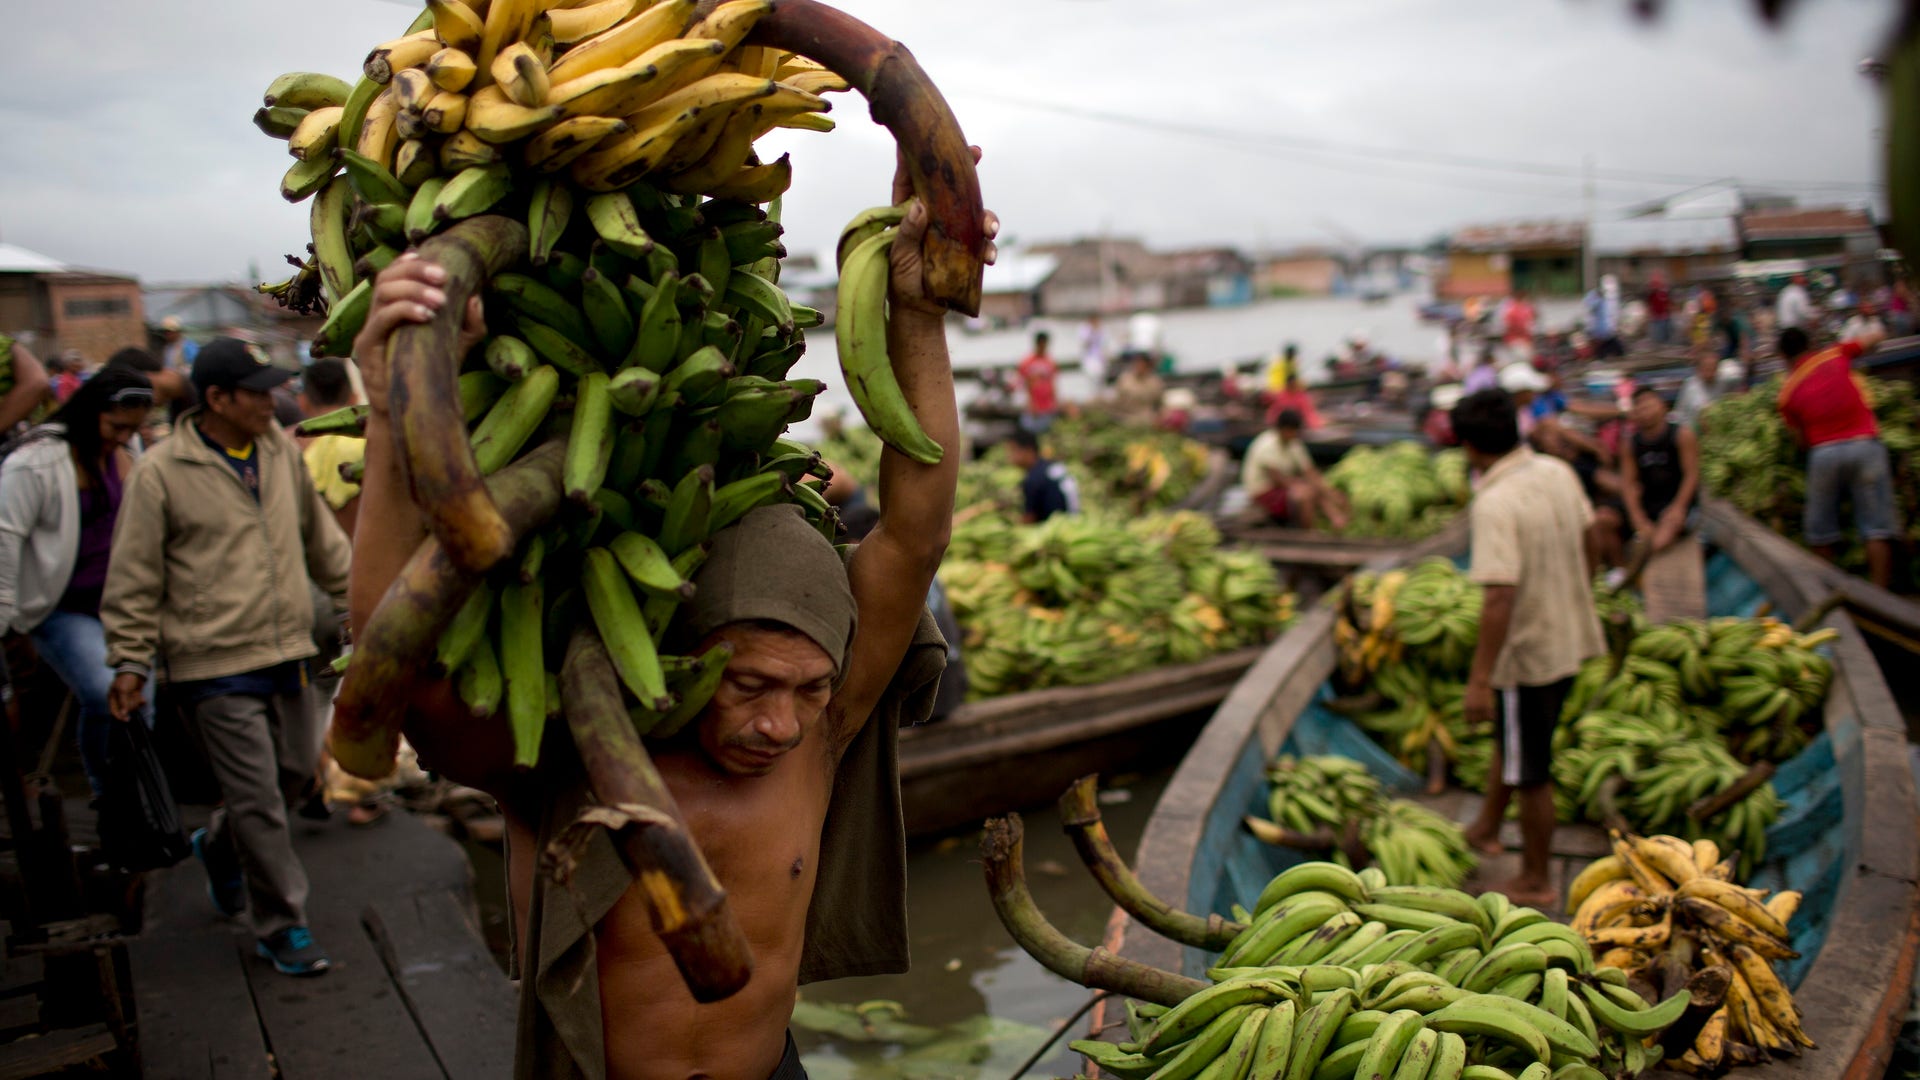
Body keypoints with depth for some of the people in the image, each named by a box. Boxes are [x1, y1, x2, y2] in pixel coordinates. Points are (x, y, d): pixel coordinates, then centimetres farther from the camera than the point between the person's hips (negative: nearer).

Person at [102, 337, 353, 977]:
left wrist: (355, 601, 21)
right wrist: (130, 662, -4)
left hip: (287, 653, 6)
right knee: (258, 798, -3)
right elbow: (134, 578, -3)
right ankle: (280, 927, 13)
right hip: (216, 666, -6)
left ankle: (221, 849, 43)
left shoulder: (281, 452, 7)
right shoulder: (161, 473, -8)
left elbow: (321, 538, 19)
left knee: (299, 775, 15)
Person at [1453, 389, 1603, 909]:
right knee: (1509, 738, 27)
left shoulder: (1495, 504, -27)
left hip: (1526, 654, -8)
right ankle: (1486, 828, 45)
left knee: (1530, 772, 8)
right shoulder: (1559, 472, -2)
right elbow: (1585, 539, 12)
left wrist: (1480, 679, -27)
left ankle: (1536, 882, 24)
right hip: (1570, 638, 8)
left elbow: (1500, 597, -31)